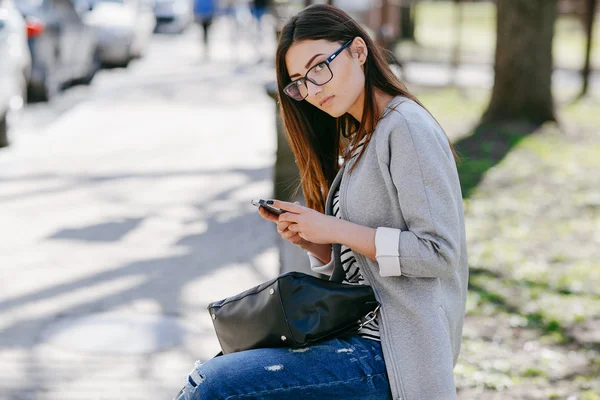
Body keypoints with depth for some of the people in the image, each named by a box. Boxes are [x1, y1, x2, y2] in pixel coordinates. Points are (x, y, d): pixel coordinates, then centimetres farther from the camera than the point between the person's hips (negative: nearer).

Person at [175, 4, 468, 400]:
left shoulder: (406, 127, -11)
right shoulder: (356, 141, 16)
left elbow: (439, 252, -18)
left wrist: (338, 230, -16)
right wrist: (312, 242, -1)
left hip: (389, 354, -9)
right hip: (354, 332, 9)